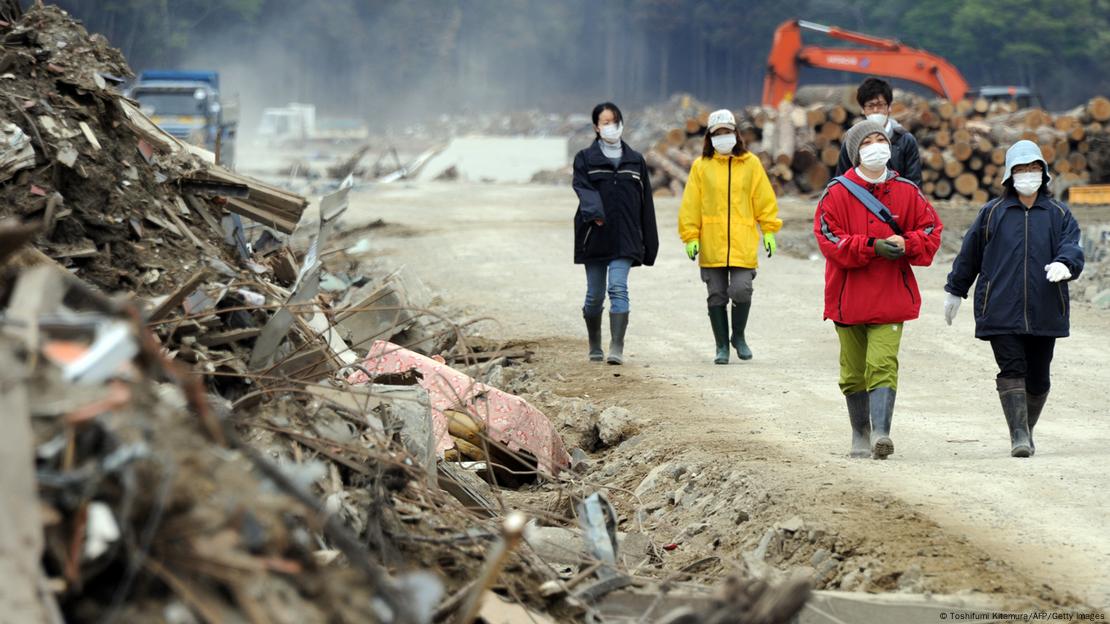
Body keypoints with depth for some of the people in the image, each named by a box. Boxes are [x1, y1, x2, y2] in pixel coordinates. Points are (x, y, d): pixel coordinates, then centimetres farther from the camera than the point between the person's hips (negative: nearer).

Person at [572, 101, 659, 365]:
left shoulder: (635, 160, 11)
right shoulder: (585, 159, 6)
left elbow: (646, 204, 12)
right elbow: (583, 188, -12)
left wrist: (649, 243, 10)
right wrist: (594, 212, -32)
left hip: (625, 238, 0)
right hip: (594, 237, 0)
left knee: (619, 288, -15)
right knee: (594, 294, 8)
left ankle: (617, 348, -20)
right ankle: (595, 347, 23)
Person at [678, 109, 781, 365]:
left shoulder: (750, 163, 6)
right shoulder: (701, 166, 5)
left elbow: (764, 200, 9)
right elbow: (690, 205, 6)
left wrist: (769, 231, 5)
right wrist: (690, 237, 0)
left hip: (743, 245, -1)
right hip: (711, 245, 1)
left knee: (741, 290, -11)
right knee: (717, 296, 5)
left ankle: (739, 336, 14)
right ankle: (722, 346, 16)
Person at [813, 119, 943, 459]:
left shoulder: (906, 192, 5)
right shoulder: (837, 193, -3)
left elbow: (931, 228, 9)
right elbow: (829, 239, -10)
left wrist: (906, 244, -11)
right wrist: (873, 247, -18)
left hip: (891, 297, 0)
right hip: (849, 297, 0)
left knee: (882, 364, -15)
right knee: (854, 370, 10)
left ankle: (880, 431, -22)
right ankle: (860, 434, 24)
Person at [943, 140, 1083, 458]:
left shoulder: (1059, 215, 9)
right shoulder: (992, 213, 8)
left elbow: (1072, 248, -6)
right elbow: (969, 254, 16)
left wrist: (1064, 264, -29)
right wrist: (955, 291, 21)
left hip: (1044, 312, 1)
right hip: (1001, 310, -1)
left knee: (1038, 377, 6)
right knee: (1011, 369, -13)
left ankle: (1027, 428, 25)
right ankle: (1018, 435, -16)